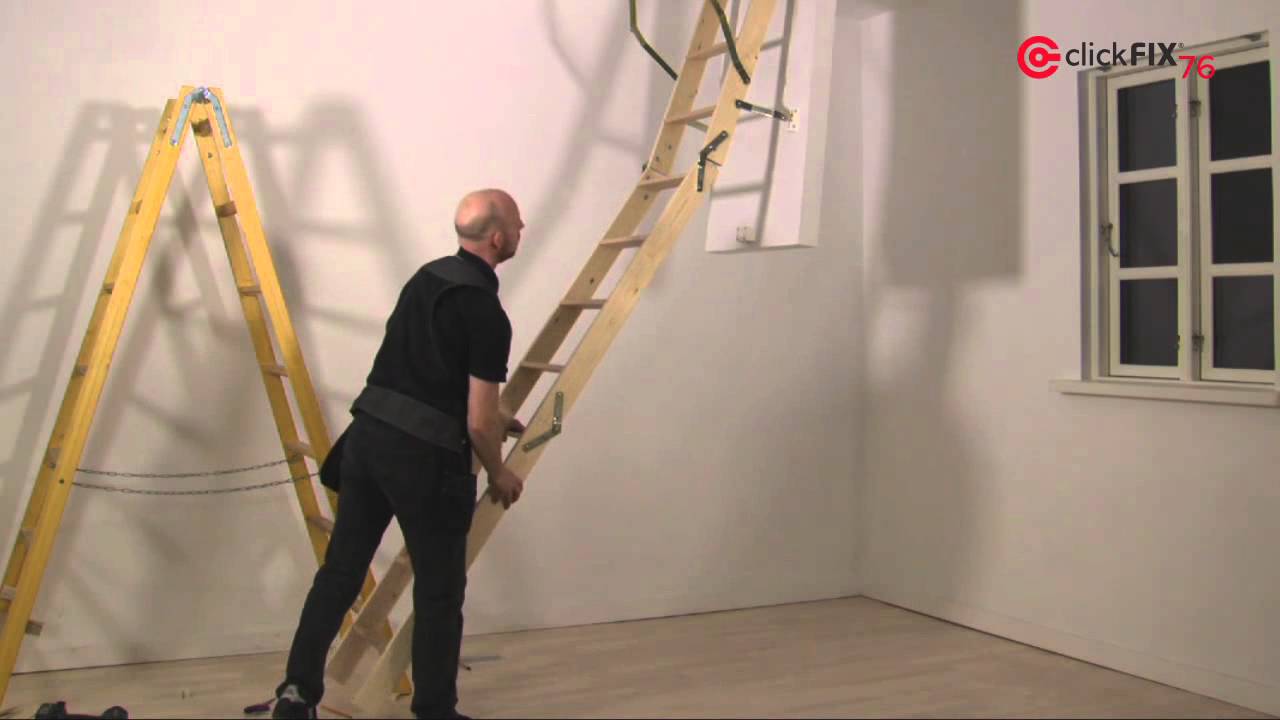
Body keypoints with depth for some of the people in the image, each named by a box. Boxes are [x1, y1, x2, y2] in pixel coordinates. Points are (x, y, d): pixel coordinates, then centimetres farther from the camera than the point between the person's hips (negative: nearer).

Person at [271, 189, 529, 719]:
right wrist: (499, 475, 5)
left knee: (341, 568, 15)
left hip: (368, 433, 8)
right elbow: (478, 423, -15)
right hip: (423, 455, -8)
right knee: (440, 590, 7)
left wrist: (496, 418, 35)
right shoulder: (487, 313, -14)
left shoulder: (427, 276, 14)